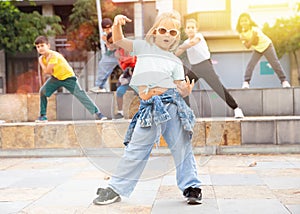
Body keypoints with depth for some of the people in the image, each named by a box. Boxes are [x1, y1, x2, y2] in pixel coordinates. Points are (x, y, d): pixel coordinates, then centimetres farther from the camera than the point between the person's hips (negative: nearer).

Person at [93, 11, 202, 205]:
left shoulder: (175, 62, 15)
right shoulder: (144, 47, 16)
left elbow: (180, 88, 10)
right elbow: (119, 41, 14)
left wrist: (186, 90, -13)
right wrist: (117, 25, -5)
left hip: (171, 104, 1)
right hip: (149, 108, 0)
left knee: (182, 147, 1)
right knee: (135, 150, 0)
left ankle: (191, 187, 12)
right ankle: (116, 189, 8)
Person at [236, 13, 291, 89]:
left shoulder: (254, 29, -23)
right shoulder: (242, 33, -9)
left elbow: (256, 42, -27)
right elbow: (247, 46, -15)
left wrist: (246, 39, -37)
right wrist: (252, 39, -31)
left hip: (266, 45, -4)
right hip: (257, 49, 4)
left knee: (275, 63, -7)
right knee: (250, 64, -13)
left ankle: (284, 80, -2)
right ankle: (246, 82, -11)